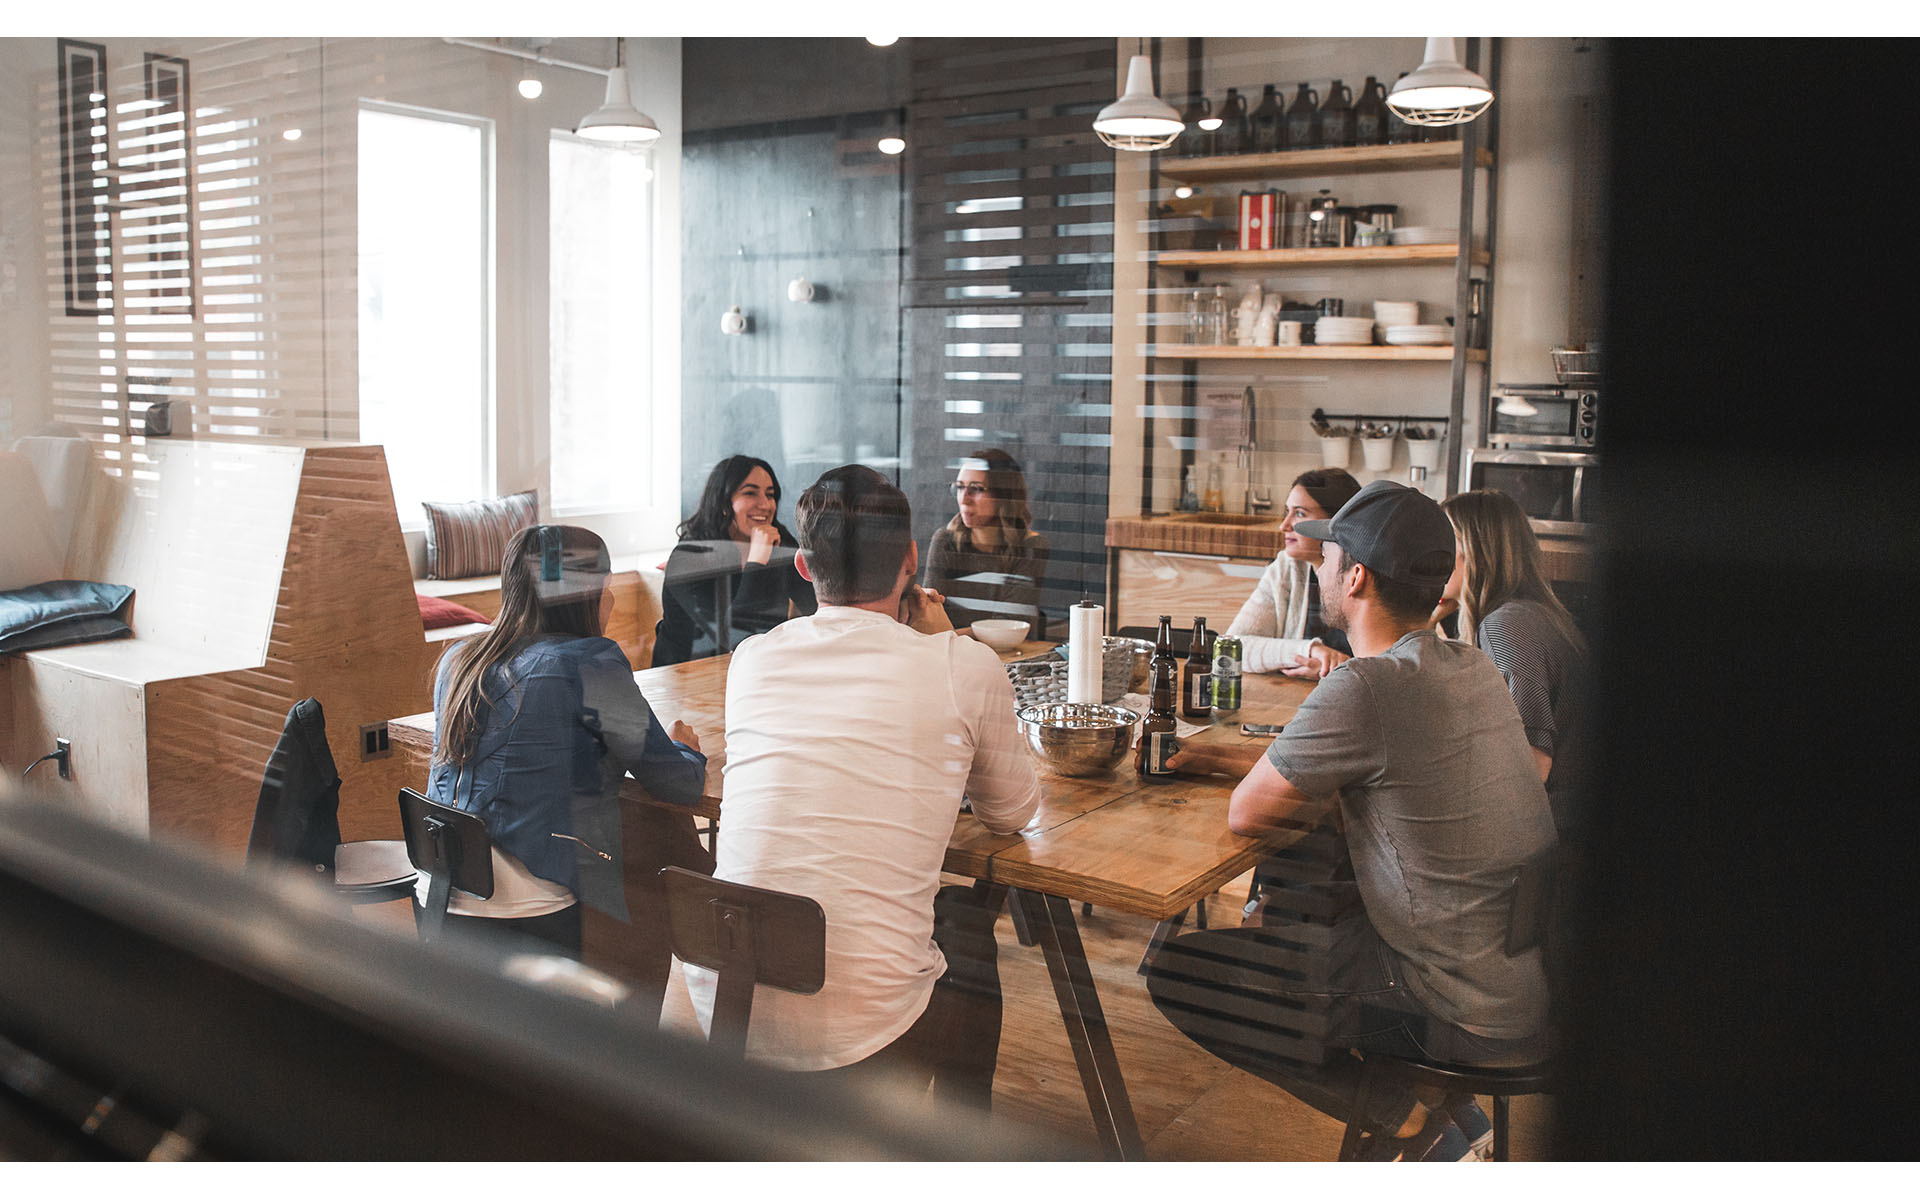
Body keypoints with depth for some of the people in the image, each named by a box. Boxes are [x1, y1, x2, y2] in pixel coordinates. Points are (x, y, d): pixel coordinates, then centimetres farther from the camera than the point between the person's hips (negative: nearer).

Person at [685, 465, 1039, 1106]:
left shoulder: (751, 658, 4)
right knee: (969, 918, 28)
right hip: (860, 1033, -4)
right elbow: (1012, 812, 12)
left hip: (721, 1010, 4)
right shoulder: (967, 668, -7)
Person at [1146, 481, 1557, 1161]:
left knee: (1175, 975, -5)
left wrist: (1326, 806, 6)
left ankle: (1407, 1121, 2)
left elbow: (1246, 814, -13)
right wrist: (1221, 757, 17)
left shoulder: (1365, 689, -24)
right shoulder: (1470, 667, 4)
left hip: (1471, 1018, -9)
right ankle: (1447, 1105, 19)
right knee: (1285, 899, 27)